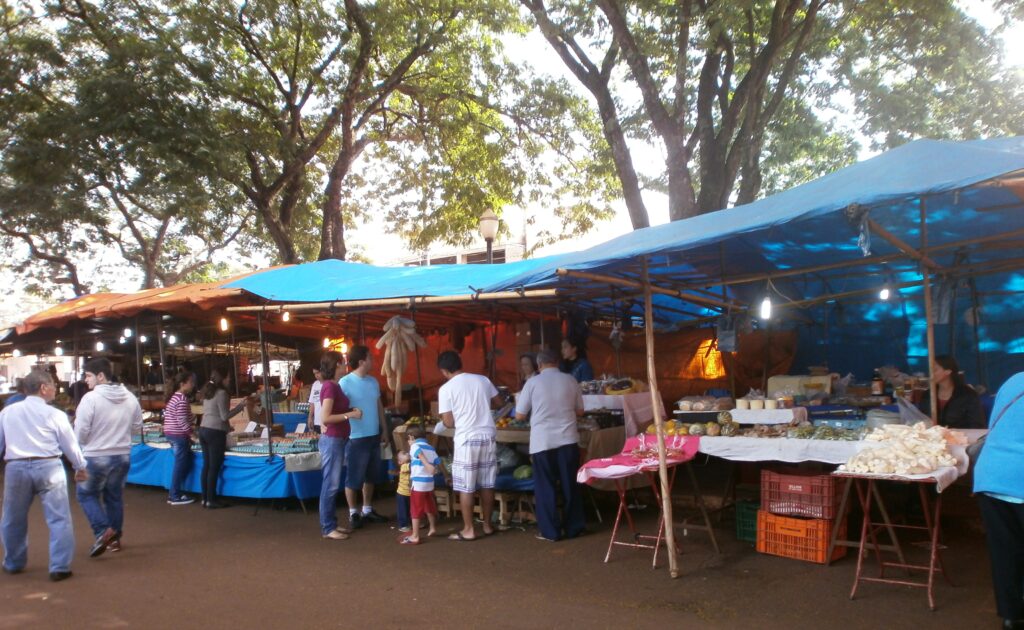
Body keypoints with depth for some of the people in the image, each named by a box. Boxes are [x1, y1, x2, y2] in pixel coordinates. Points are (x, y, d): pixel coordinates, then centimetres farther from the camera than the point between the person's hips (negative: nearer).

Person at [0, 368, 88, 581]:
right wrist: (81, 467, 17)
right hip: (48, 467, -4)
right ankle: (60, 567, -1)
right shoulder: (54, 414, -3)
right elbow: (69, 443, 3)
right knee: (59, 518, 2)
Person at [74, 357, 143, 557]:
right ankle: (115, 537, 24)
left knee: (86, 494, 14)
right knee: (115, 496, 17)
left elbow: (80, 433, -15)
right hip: (123, 456, 5)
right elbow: (137, 429, 9)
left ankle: (103, 532, -2)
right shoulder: (130, 398, 0)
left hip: (96, 457, -5)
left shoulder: (90, 398, -17)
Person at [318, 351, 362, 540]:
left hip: (337, 439, 10)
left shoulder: (334, 385, 12)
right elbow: (325, 418, -23)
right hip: (331, 440, -10)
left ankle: (332, 524, 21)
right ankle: (327, 528, 3)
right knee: (330, 484, -3)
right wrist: (350, 415, -19)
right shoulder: (329, 387, -17)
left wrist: (351, 411, 7)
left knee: (333, 484, 14)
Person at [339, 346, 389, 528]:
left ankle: (367, 510, 28)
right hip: (356, 438, -7)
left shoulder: (373, 381, 8)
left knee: (370, 475, 15)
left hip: (374, 436, 7)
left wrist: (384, 429, 15)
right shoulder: (345, 383, -13)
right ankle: (353, 513, 16)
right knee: (354, 477, 3)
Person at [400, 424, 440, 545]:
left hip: (418, 483, -7)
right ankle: (432, 529, 37)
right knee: (429, 507, 23)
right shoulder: (430, 448, 13)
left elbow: (420, 453, -28)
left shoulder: (414, 446, -6)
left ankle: (415, 536, 2)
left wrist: (427, 465, -40)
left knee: (415, 510, 0)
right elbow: (438, 462, 11)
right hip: (430, 483, 7)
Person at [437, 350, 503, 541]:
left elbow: (449, 423, -7)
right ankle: (487, 525, 22)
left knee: (466, 488, 5)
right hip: (488, 436, 4)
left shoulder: (446, 389, -7)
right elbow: (498, 401, 18)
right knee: (487, 484, 13)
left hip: (466, 440, -4)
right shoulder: (483, 380, 5)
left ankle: (468, 530, 9)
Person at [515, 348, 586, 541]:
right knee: (570, 485, 13)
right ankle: (573, 527, 19)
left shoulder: (533, 382, -3)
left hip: (542, 441, -2)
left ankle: (550, 531, 11)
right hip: (568, 439, 2)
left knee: (545, 487, 8)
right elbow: (580, 411, 14)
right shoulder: (570, 380, 4)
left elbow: (520, 415, 2)